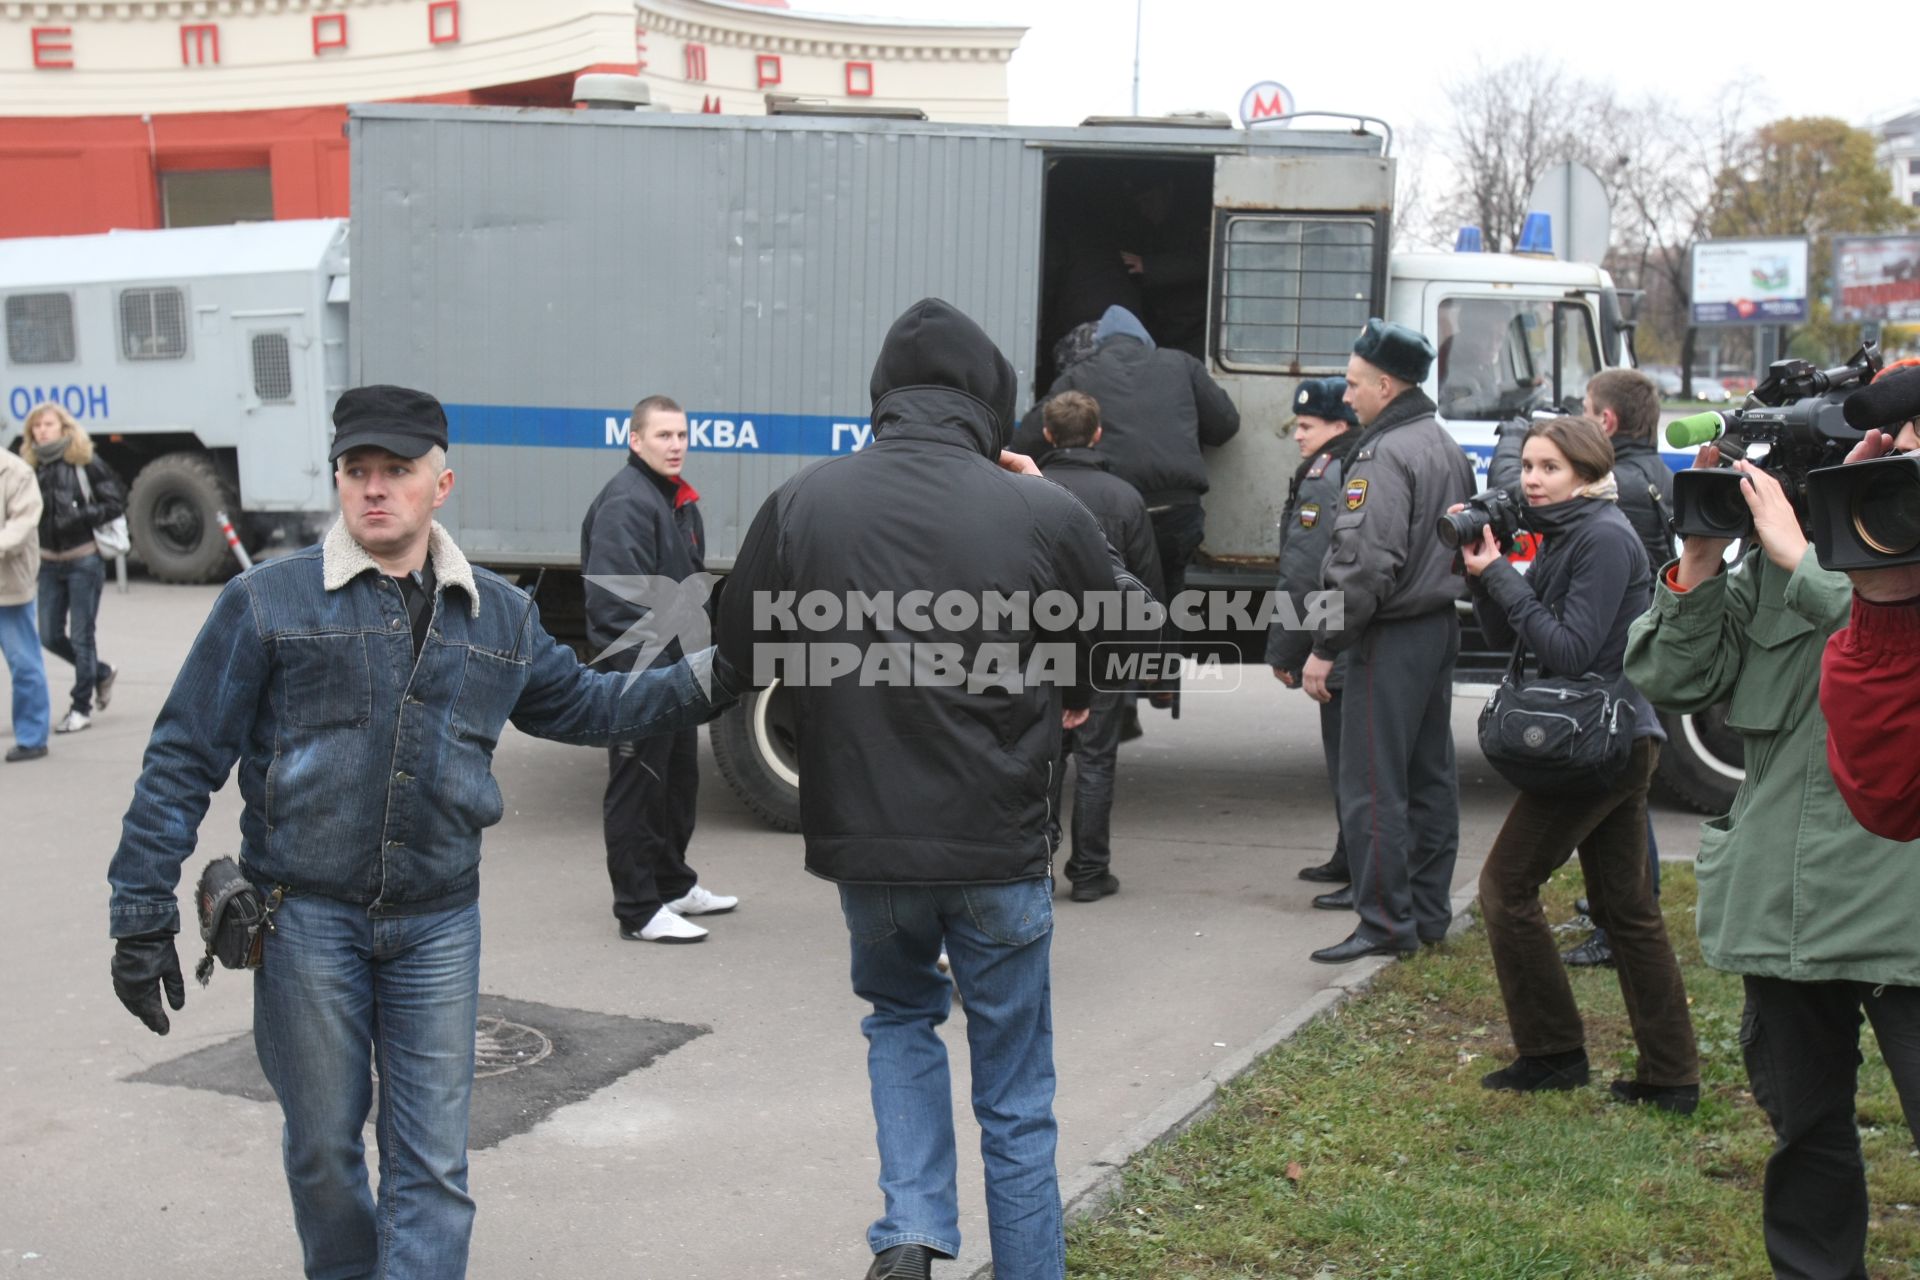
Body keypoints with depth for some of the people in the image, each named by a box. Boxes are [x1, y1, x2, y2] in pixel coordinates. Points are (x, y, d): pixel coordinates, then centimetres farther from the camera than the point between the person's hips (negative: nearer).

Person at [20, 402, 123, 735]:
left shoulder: (85, 462, -8)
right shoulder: (32, 466, 5)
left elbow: (117, 503, -6)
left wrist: (82, 516, -18)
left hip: (84, 560, -5)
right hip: (49, 563, 5)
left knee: (81, 636, -1)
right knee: (50, 636, 8)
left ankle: (82, 707, 12)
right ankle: (102, 673, 33)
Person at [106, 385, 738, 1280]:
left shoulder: (499, 616, 7)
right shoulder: (268, 603, -5)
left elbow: (580, 705, 22)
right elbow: (183, 759, -3)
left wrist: (711, 678, 12)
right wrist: (142, 912, -6)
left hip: (437, 922, 2)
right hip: (307, 919, -2)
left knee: (433, 1163, 3)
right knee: (323, 1147, 11)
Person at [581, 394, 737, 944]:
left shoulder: (678, 499, 15)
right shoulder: (625, 504, -18)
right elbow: (616, 599, -25)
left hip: (673, 668, 10)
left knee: (679, 779, 19)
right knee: (637, 789, -3)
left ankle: (673, 885, 34)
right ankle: (640, 911, 4)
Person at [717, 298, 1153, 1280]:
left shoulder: (801, 505, -7)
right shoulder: (1042, 515, -12)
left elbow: (739, 648, 8)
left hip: (862, 841, 2)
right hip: (1002, 848, -2)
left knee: (900, 1015, 29)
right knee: (1016, 1101, 14)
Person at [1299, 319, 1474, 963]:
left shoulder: (1385, 455, -17)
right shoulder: (1445, 446, 15)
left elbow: (1366, 564, -23)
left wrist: (1325, 647, -18)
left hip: (1392, 638, -10)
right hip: (1439, 625, 10)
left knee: (1372, 785, -5)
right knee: (1430, 776, 14)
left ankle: (1385, 923, -2)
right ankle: (1429, 913, 22)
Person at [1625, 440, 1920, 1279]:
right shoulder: (1768, 564, 7)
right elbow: (1673, 681, 3)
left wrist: (1799, 557, -20)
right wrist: (1699, 562, -8)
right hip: (1781, 898, 4)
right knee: (1802, 1126, 18)